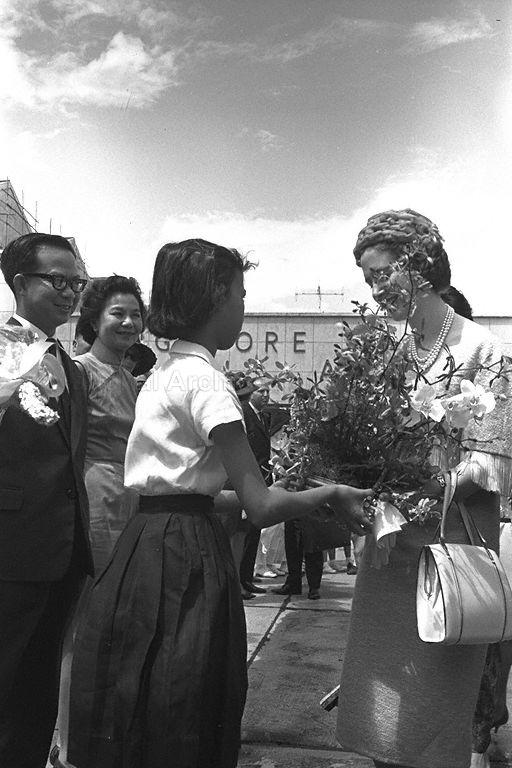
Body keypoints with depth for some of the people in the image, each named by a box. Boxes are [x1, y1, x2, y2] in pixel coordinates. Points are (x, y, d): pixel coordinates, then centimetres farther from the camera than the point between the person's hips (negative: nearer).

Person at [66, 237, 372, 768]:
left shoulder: (165, 373, 12)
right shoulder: (204, 379, -16)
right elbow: (261, 506, -21)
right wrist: (330, 495, -3)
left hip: (146, 541, 9)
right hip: (185, 555, -9)